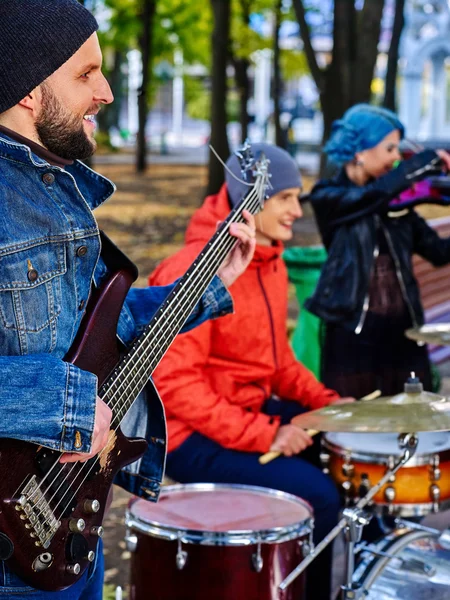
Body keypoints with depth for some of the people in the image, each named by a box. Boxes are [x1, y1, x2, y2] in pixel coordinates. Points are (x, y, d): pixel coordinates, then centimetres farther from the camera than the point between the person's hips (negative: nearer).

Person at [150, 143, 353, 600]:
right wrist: (264, 435, -26)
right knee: (316, 496, -21)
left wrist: (325, 401, 1)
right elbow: (173, 383, -25)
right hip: (193, 435, -9)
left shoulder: (270, 261, 7)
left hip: (254, 410, 9)